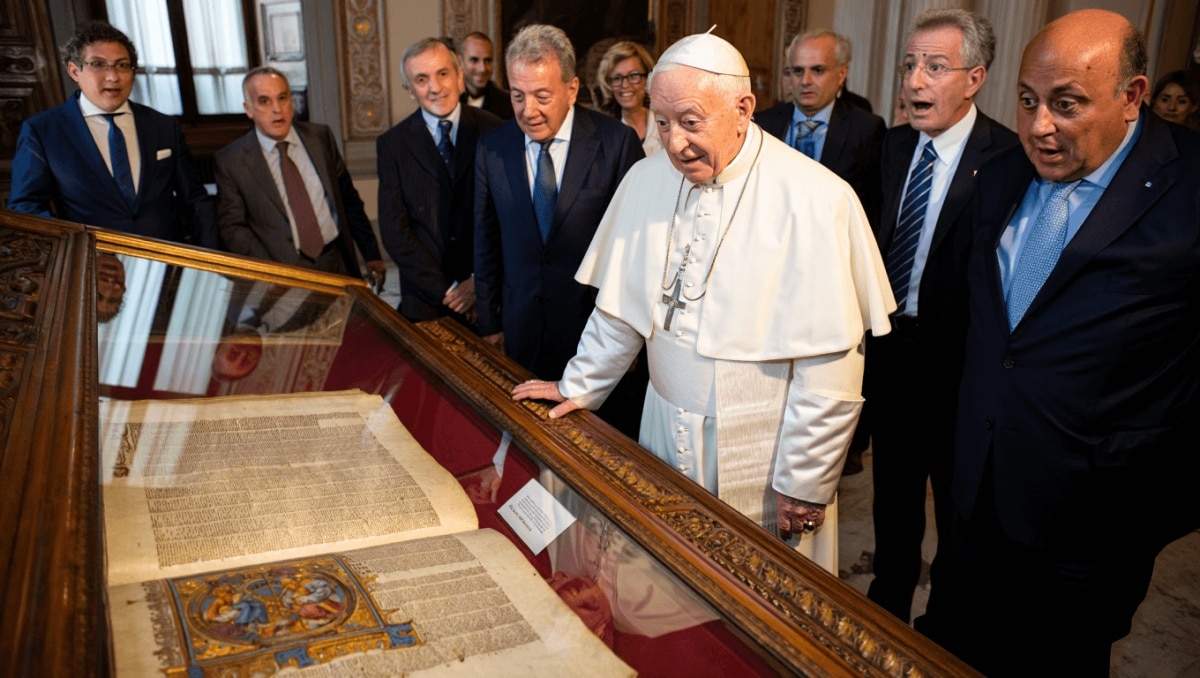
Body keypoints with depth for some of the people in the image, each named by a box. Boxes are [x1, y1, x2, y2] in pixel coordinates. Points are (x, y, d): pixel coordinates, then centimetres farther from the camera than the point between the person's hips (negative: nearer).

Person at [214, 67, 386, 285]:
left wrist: (372, 256, 9)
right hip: (285, 274, -2)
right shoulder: (230, 161, 0)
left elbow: (349, 200, 13)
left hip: (339, 265, 3)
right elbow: (231, 227, 0)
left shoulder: (321, 137, 8)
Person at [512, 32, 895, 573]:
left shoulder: (816, 200, -17)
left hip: (763, 463, -4)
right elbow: (622, 305, 11)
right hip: (667, 444, 5)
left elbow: (831, 367, -16)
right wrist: (579, 388, 14)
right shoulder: (646, 180, -1)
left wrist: (805, 483, -13)